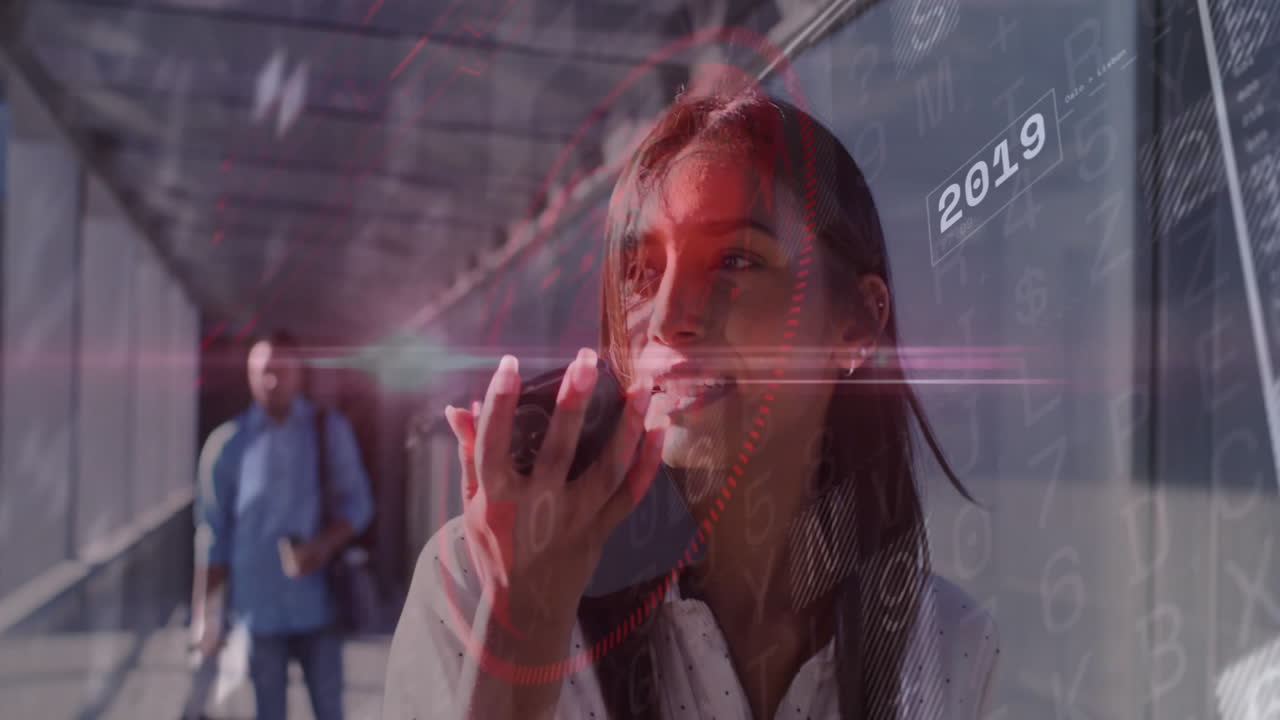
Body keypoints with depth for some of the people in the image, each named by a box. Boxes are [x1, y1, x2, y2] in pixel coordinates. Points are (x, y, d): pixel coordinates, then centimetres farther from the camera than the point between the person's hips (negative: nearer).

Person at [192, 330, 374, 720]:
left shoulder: (330, 429, 1)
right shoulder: (227, 442, 0)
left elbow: (357, 502, 1)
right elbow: (213, 531, 3)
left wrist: (324, 545, -19)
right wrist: (206, 613, 1)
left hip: (317, 604, 0)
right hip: (257, 608, 0)